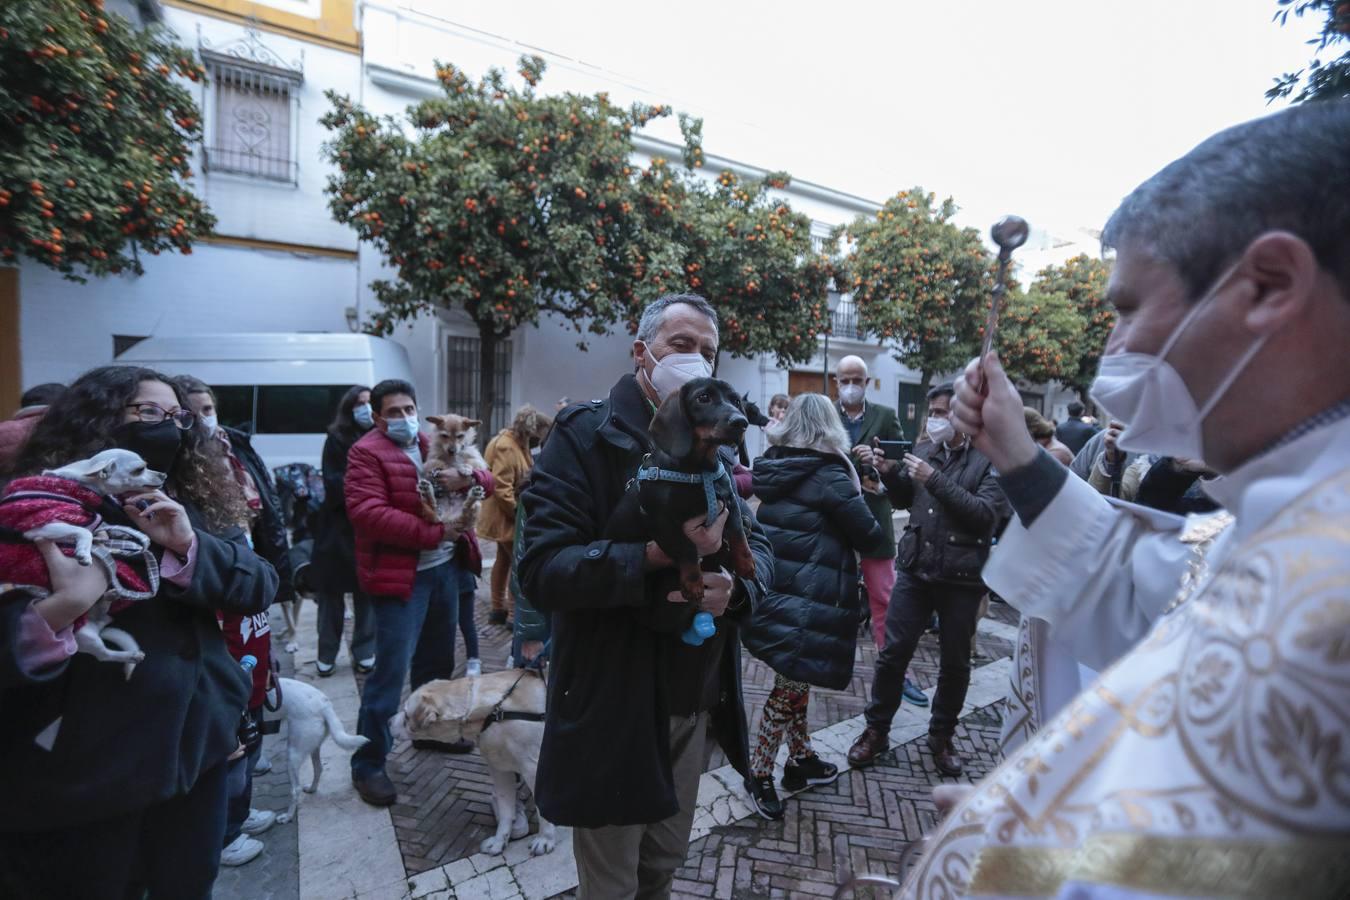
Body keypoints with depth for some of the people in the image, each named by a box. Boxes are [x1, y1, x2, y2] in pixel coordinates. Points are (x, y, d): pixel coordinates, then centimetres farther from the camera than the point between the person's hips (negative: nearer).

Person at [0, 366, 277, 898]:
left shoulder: (188, 506, 4)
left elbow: (262, 586, -5)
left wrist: (189, 546, -20)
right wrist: (59, 608, -36)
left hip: (194, 741, 4)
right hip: (85, 764, -4)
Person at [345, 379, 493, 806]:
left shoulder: (437, 446, 11)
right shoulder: (367, 452, -9)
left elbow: (486, 478, 9)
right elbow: (367, 513, -21)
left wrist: (467, 478, -16)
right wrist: (434, 532, -21)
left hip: (445, 568, 7)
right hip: (400, 576, -7)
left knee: (437, 660, 20)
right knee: (390, 671, -2)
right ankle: (368, 764, 15)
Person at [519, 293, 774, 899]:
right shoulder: (585, 434, -13)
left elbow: (757, 546, 5)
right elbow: (541, 569, -21)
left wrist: (735, 587, -17)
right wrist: (655, 556, -33)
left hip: (695, 703, 6)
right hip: (612, 709, -5)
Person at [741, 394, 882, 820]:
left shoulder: (774, 466, 5)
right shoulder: (828, 475, -15)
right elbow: (867, 534, -9)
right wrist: (871, 522, 14)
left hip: (777, 589, 8)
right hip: (810, 598, -8)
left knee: (796, 679, 21)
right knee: (790, 686, 6)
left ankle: (801, 759, 36)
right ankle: (759, 774, 20)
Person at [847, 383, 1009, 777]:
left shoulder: (991, 459, -7)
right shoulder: (925, 450, 5)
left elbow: (985, 514, -20)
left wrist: (934, 478, -22)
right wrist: (889, 472, -4)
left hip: (961, 577, -3)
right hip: (915, 568, 3)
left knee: (954, 662, 13)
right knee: (893, 652, 6)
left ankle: (942, 736, 35)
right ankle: (876, 730, 23)